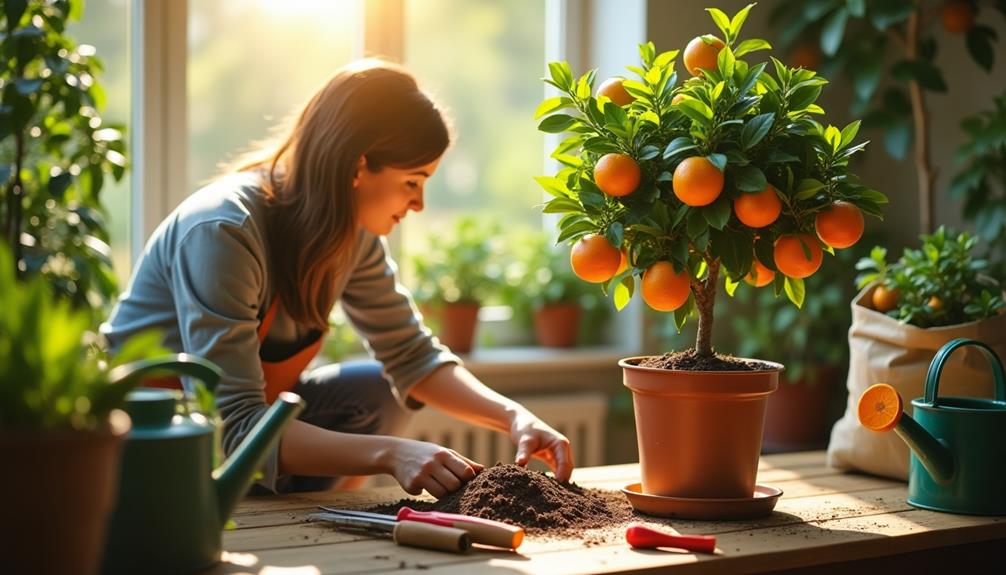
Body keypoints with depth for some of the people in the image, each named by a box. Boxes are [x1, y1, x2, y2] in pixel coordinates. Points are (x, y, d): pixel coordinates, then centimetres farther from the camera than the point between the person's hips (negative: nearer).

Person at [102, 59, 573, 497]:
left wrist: (513, 416, -13)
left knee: (379, 390, -3)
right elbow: (235, 426, -35)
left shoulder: (353, 233, -5)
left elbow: (413, 355, 4)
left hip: (243, 420, 8)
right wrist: (389, 453, -43)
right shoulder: (222, 232, -29)